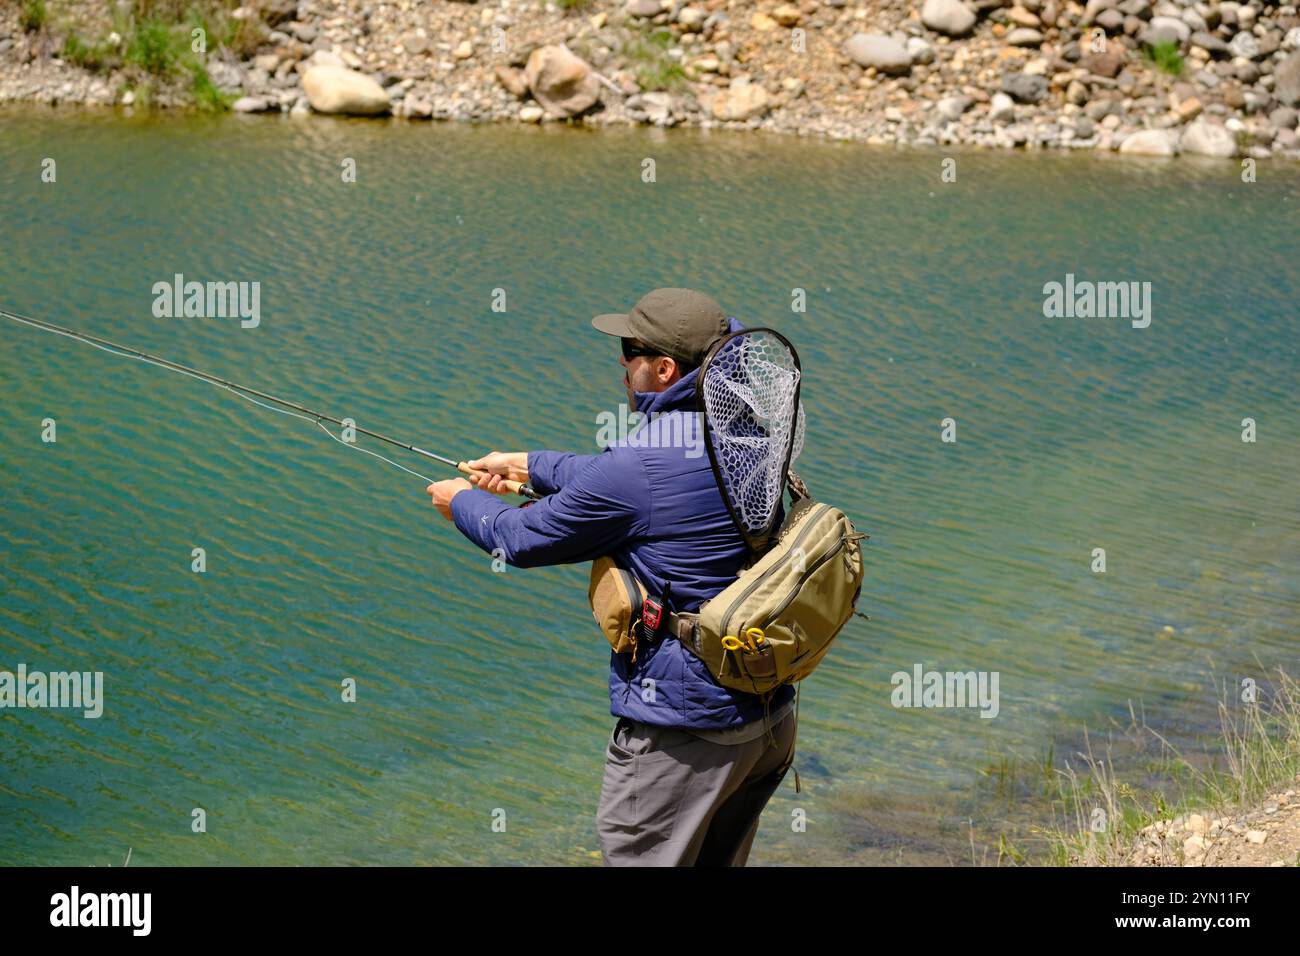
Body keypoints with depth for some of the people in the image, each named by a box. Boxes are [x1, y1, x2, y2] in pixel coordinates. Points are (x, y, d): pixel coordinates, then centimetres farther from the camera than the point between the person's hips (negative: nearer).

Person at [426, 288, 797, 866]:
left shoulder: (637, 465, -20)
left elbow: (524, 540, -4)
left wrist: (463, 503, 15)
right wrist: (528, 465, 28)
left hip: (684, 731, -8)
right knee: (718, 859, 20)